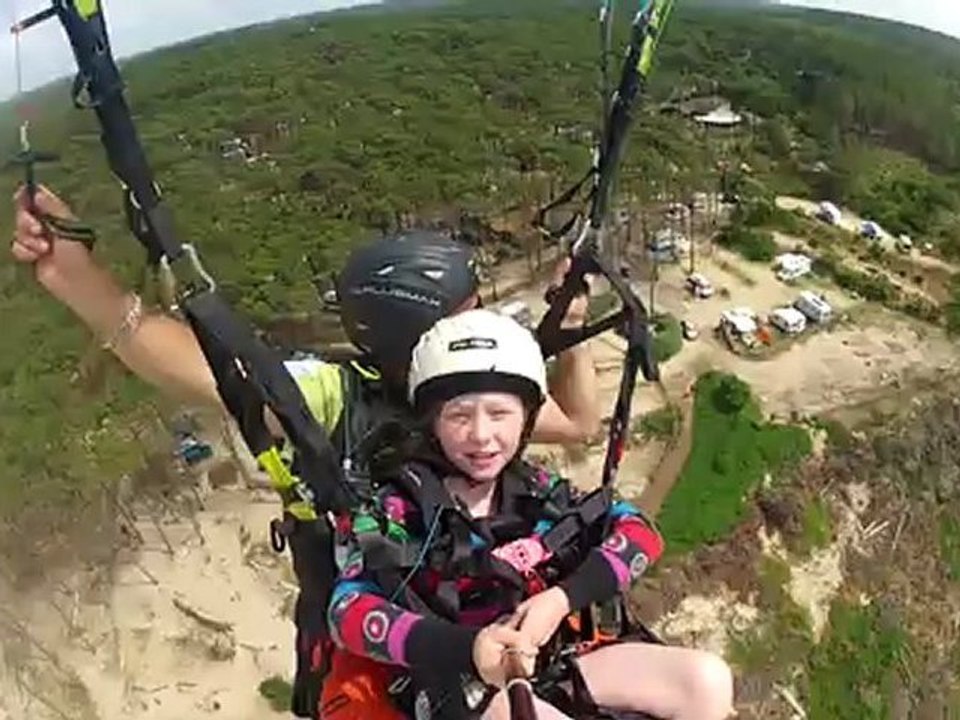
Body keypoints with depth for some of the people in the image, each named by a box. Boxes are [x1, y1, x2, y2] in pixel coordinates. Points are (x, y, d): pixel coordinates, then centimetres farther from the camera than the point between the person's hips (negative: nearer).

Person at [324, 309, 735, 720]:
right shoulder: (399, 508, -11)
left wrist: (563, 597, -17)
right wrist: (466, 647, -36)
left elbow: (639, 532, 0)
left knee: (707, 681, -9)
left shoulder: (537, 492, 3)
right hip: (454, 684, -5)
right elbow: (348, 611, -23)